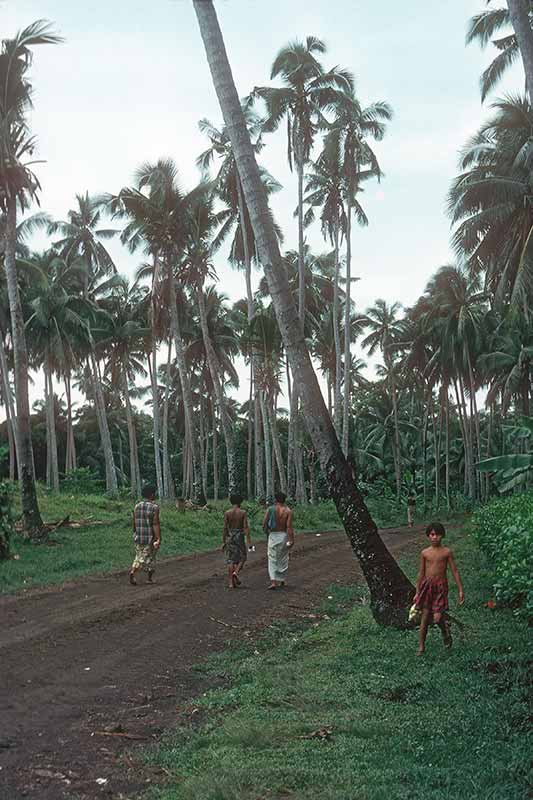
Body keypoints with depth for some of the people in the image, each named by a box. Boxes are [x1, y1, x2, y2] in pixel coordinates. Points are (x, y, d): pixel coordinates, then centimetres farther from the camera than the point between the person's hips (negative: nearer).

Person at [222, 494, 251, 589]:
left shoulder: (227, 513, 0)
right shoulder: (243, 512, -4)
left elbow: (225, 528, -1)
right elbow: (246, 527, -10)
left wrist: (223, 542, 4)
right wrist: (248, 540, -10)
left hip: (230, 536, 2)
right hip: (239, 536, -2)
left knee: (230, 560, 7)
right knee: (242, 558, 14)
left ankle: (231, 582, 4)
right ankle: (236, 572, -13)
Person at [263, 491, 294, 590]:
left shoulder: (270, 509, -3)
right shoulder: (288, 511, -5)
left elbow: (264, 524, -4)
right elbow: (289, 526, -12)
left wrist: (267, 533, 14)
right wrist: (291, 540, -10)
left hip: (273, 536, 0)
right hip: (283, 536, 0)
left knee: (272, 560, 5)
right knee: (283, 560, 15)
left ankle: (273, 582, -8)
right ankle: (281, 581, 24)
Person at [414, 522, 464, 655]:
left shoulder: (447, 552, -3)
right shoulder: (424, 553, 3)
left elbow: (455, 571, 1)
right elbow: (421, 573, 10)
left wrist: (460, 590, -2)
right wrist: (417, 593, 12)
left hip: (440, 587, -2)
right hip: (427, 586, 2)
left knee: (437, 618, -10)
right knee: (425, 617, 4)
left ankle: (445, 629, 26)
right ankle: (421, 646, 15)